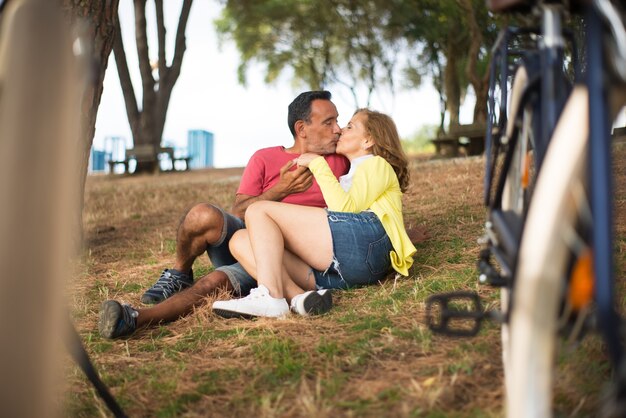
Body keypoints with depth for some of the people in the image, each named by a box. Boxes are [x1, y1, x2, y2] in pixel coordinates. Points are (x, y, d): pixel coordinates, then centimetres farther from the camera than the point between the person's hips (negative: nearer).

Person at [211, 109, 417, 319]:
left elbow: (344, 208, -2)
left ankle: (270, 296, -35)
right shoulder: (347, 177, 43)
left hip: (364, 240, -8)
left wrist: (318, 164, 5)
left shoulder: (377, 164, 17)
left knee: (258, 211, -11)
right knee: (240, 241, -4)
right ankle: (298, 297, -31)